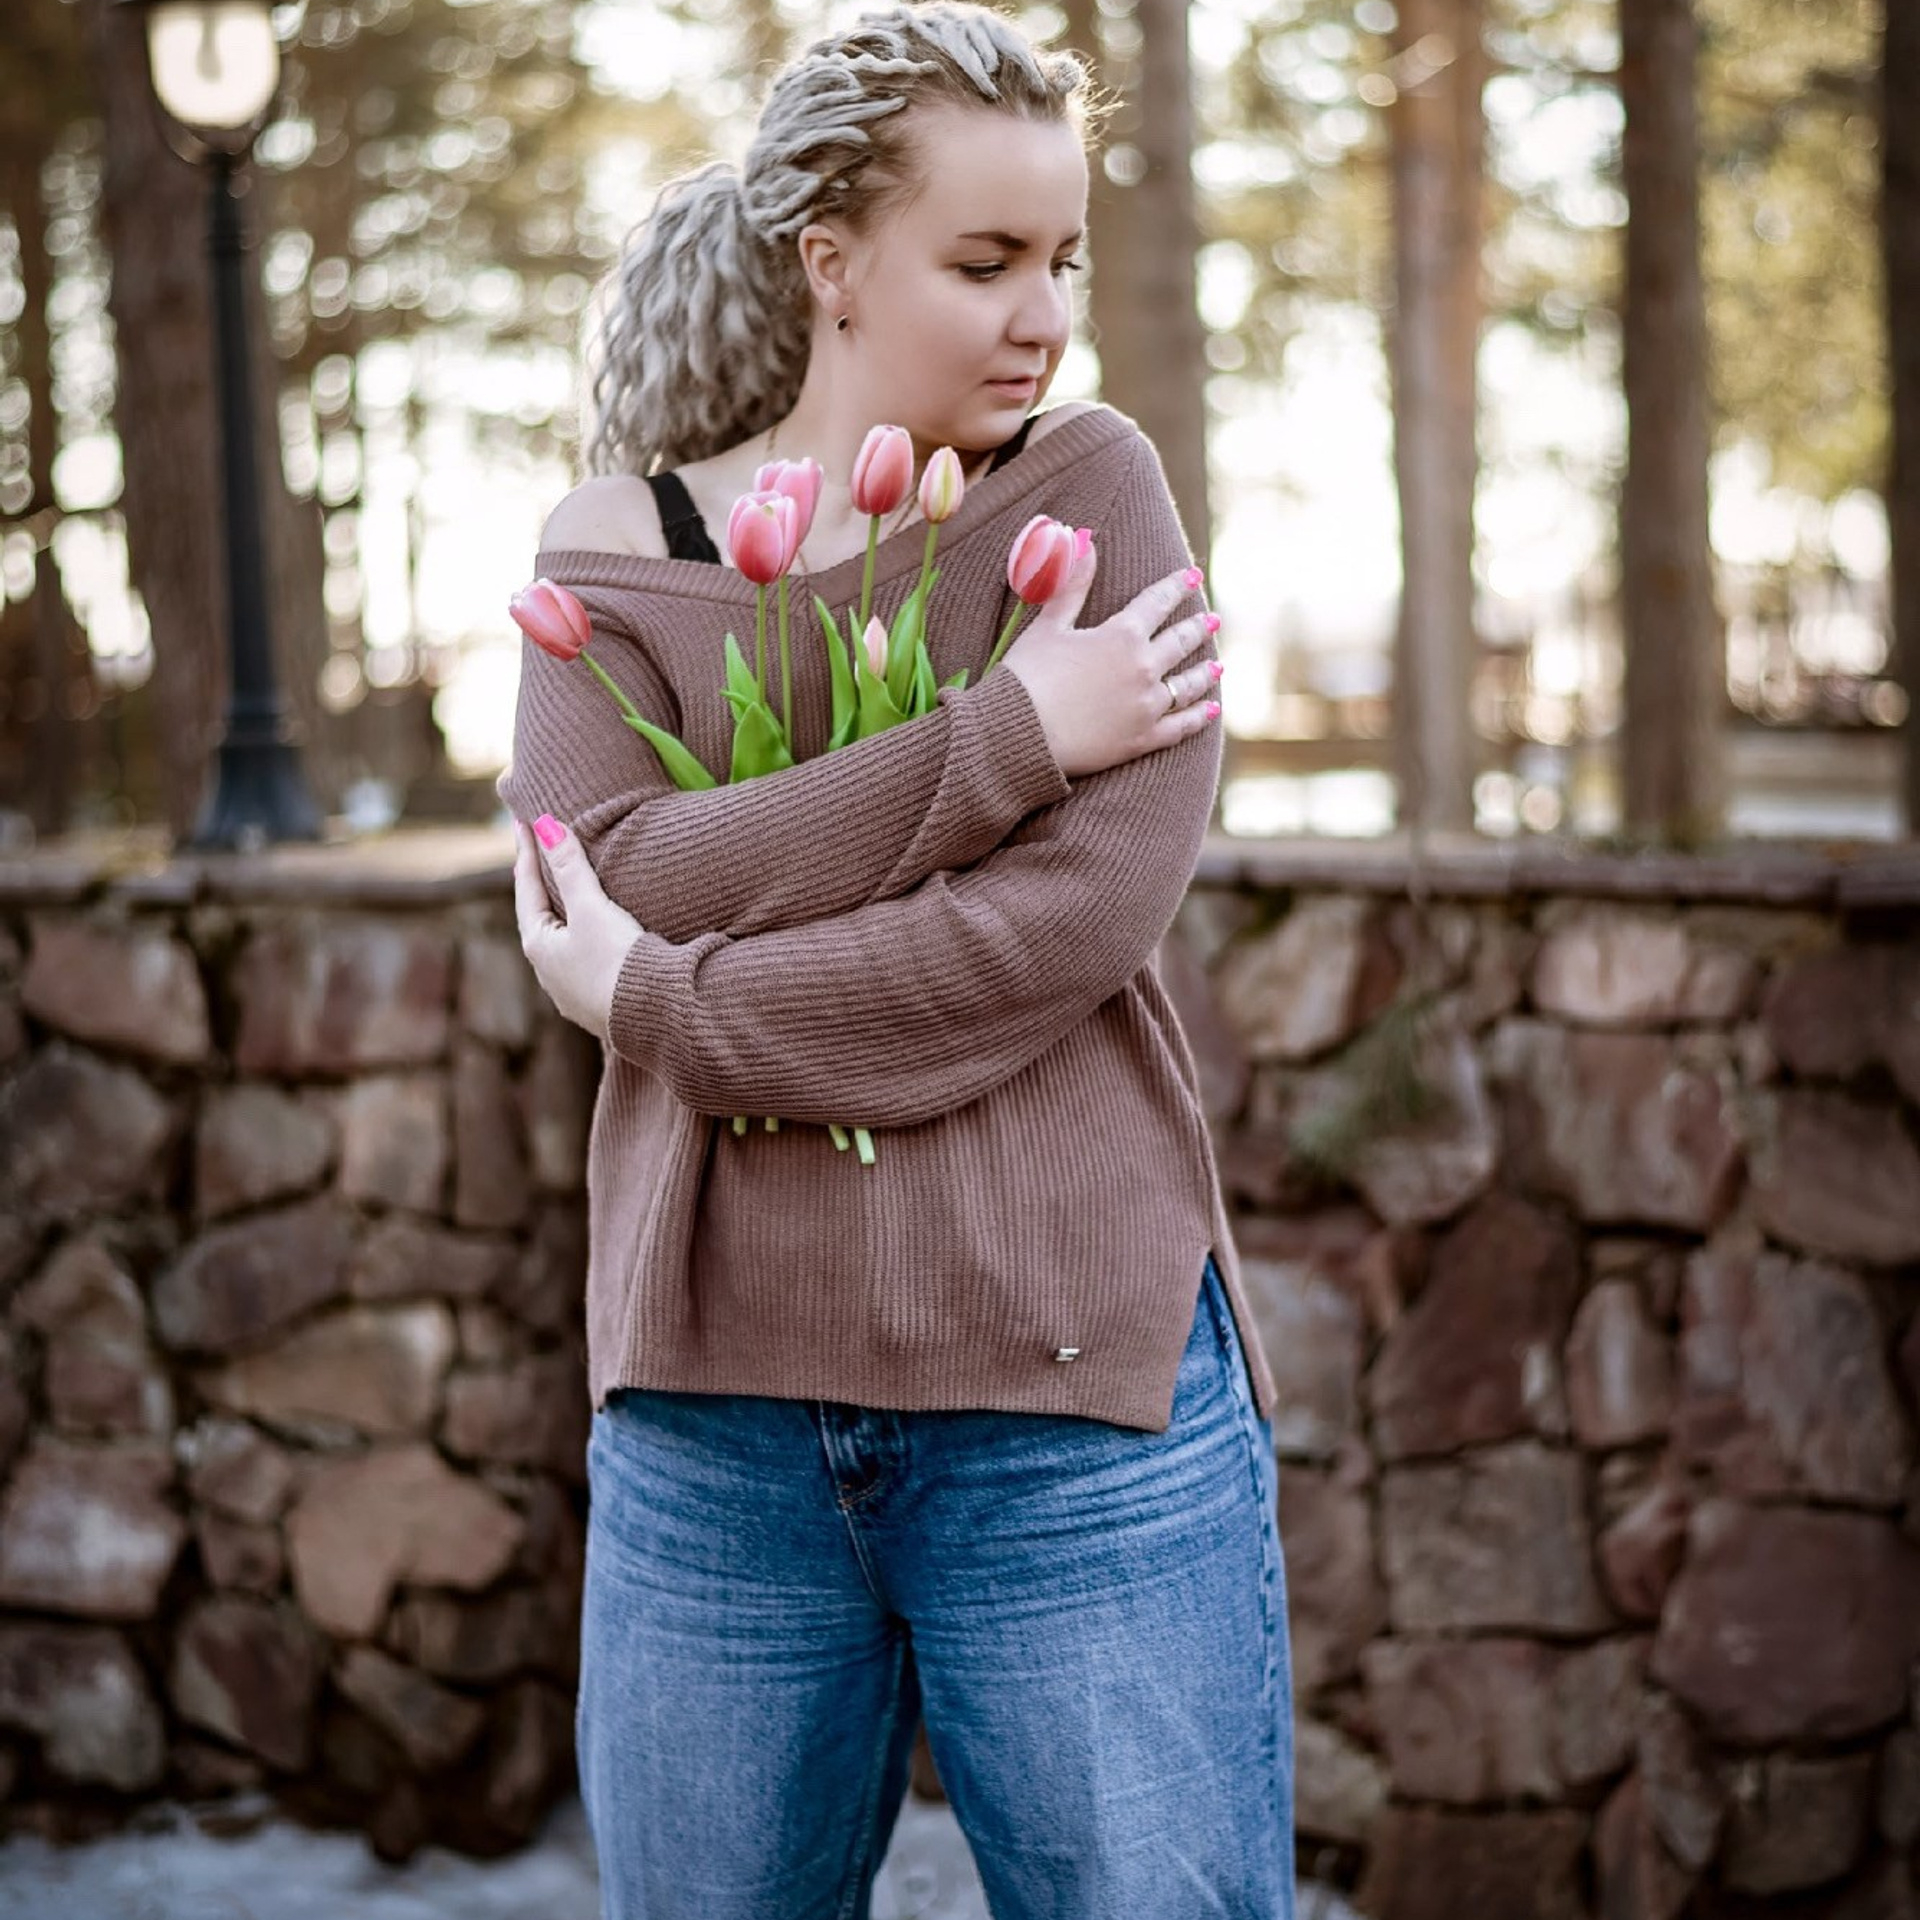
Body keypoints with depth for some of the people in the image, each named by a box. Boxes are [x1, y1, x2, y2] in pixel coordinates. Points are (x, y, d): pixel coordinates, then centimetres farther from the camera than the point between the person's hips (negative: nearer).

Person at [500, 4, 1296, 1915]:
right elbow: (614, 883, -13)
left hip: (1071, 1392, -2)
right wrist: (1006, 735, -17)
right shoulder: (615, 547, 6)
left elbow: (1092, 903, -13)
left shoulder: (1089, 485, 2)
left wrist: (661, 1001, -11)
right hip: (712, 1410, 2)